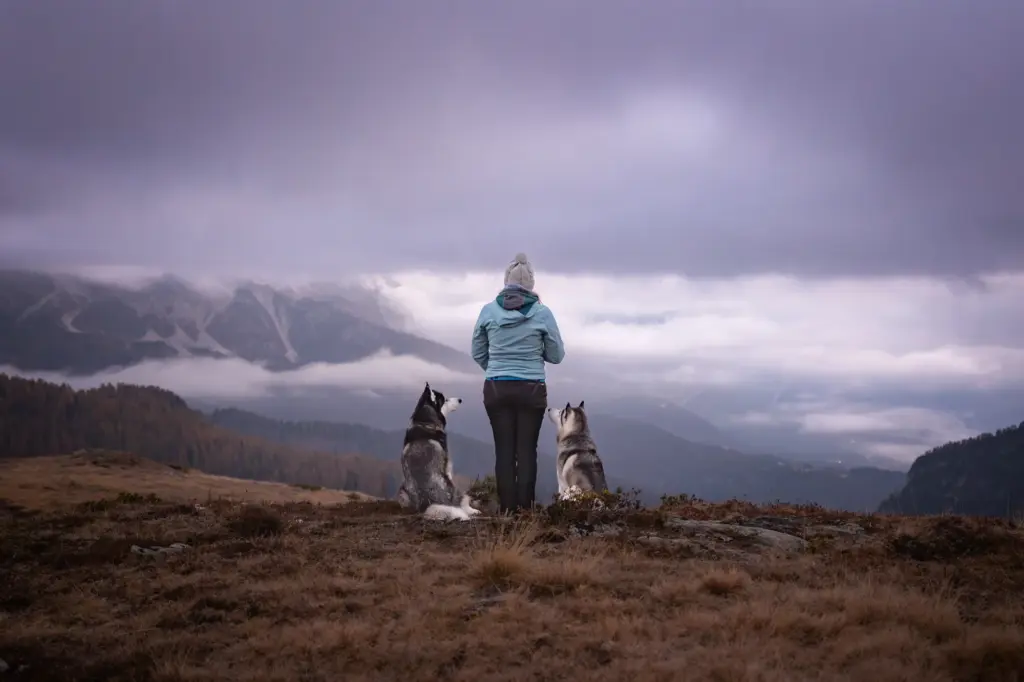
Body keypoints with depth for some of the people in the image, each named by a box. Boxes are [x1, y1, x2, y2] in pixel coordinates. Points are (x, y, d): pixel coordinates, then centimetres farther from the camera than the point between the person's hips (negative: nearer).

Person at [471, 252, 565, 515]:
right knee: (527, 450, 4)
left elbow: (478, 353, 7)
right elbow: (556, 356, 1)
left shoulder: (488, 311, -3)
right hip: (531, 390, -1)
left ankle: (507, 509, 7)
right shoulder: (542, 313, -8)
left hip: (496, 389, 1)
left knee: (504, 450, 5)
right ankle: (525, 509, 4)